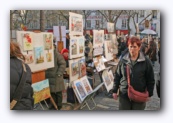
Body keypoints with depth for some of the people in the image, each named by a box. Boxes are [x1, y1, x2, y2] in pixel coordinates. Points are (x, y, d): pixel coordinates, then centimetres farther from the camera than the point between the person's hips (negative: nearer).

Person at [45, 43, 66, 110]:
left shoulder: (57, 54, -9)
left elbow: (63, 64, -12)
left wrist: (59, 73, -17)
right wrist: (44, 73, 6)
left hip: (56, 77, -5)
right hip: (49, 77, 5)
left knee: (58, 92, 7)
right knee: (52, 92, 13)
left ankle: (59, 105, 20)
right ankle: (54, 105, 27)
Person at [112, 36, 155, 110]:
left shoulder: (146, 62, -5)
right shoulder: (123, 60, 0)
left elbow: (150, 79, 0)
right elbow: (117, 76, 6)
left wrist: (149, 94, -1)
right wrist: (115, 91, 5)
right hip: (124, 94, 1)